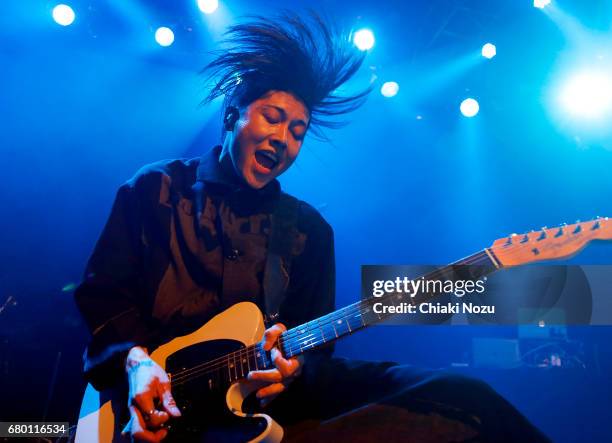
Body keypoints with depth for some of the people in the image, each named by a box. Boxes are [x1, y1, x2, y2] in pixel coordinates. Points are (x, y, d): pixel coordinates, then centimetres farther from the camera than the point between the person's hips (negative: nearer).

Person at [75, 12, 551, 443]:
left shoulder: (309, 229, 11)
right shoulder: (154, 189, 6)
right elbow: (101, 294, 5)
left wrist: (293, 360, -14)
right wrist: (136, 360, -14)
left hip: (265, 388, 4)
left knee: (462, 396, -17)